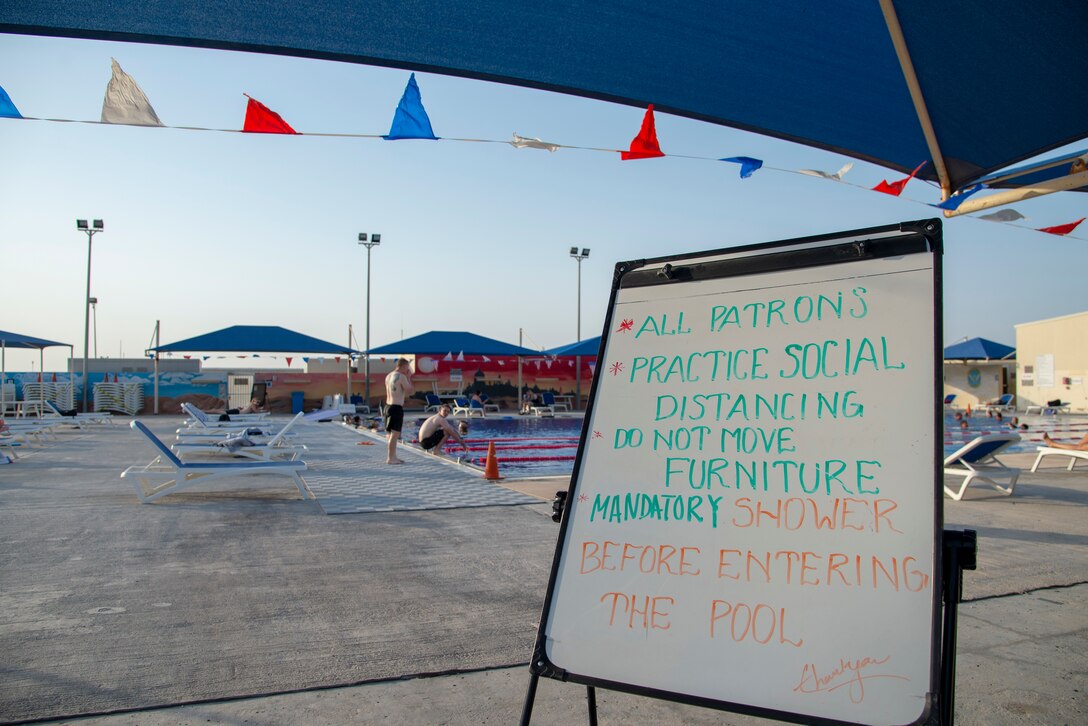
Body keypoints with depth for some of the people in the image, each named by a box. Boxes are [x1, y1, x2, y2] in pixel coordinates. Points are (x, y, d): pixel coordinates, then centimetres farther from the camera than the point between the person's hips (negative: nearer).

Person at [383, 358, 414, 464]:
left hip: (388, 406, 9)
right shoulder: (401, 377, -12)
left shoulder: (388, 376, 14)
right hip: (397, 407, -9)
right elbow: (411, 391, -9)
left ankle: (392, 457, 24)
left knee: (391, 433, 16)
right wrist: (408, 377, -1)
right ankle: (390, 458, -5)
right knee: (395, 434, -6)